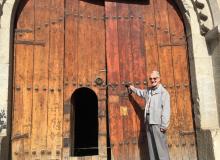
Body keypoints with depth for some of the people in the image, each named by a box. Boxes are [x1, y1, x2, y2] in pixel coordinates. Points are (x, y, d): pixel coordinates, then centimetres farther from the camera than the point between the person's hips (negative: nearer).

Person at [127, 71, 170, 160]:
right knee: (151, 147, 9)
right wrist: (132, 88, 51)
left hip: (157, 123, -7)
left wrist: (164, 125, -19)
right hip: (148, 123, 7)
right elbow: (140, 92, 41)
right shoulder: (148, 91, 17)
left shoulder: (163, 92, -6)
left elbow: (166, 110, -13)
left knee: (161, 147, -8)